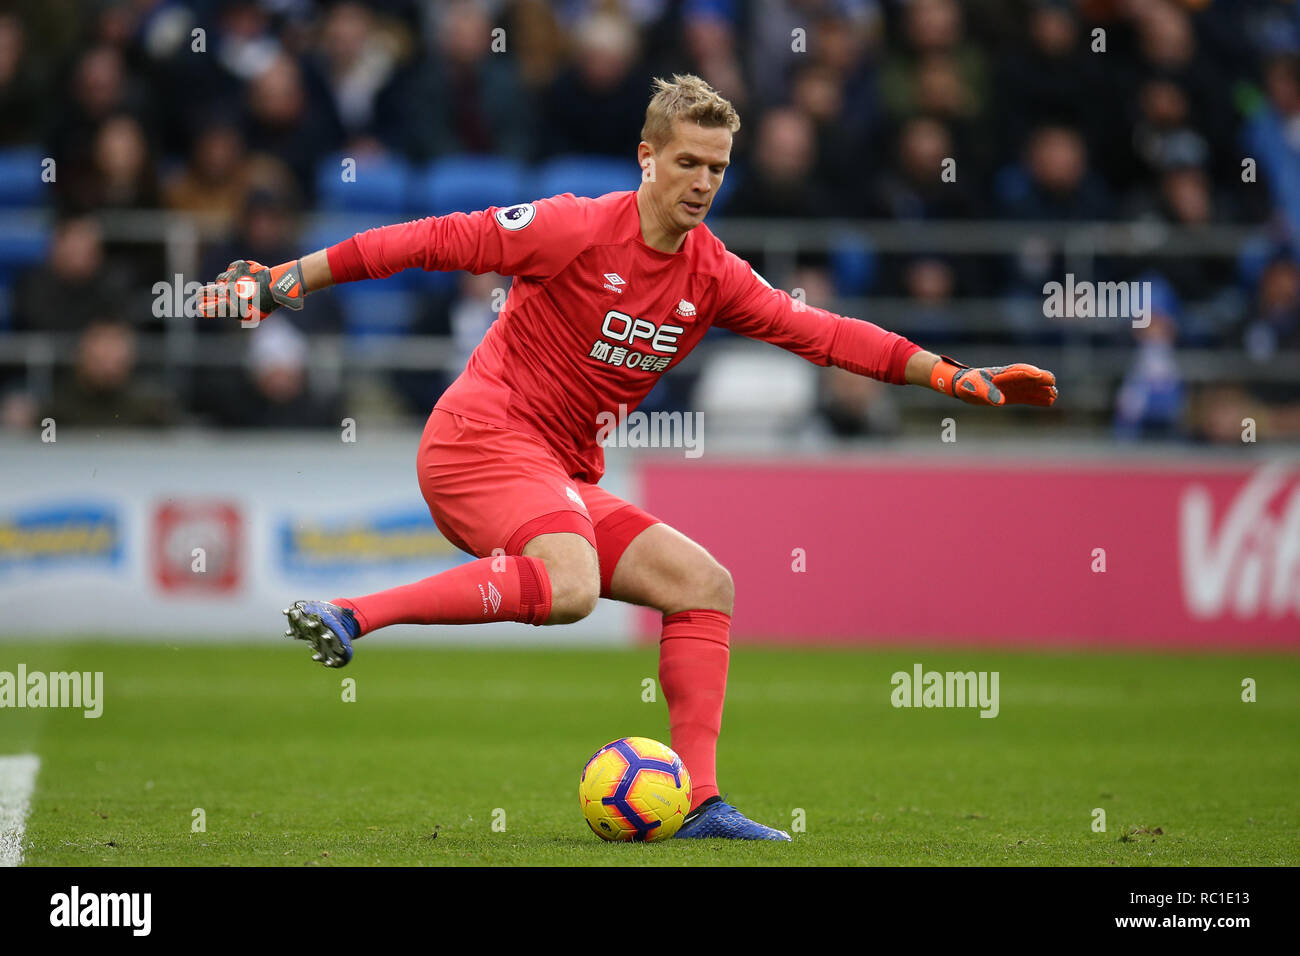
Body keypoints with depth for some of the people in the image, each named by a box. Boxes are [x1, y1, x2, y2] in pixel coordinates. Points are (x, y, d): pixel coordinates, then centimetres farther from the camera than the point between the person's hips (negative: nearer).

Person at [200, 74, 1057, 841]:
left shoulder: (714, 277, 8)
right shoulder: (578, 229, -11)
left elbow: (821, 333, 9)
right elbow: (433, 241, -8)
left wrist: (959, 378, 3)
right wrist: (282, 280, -8)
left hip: (564, 477, 8)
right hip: (483, 439, -8)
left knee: (704, 584, 0)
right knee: (569, 587, -34)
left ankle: (699, 803, -3)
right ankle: (351, 615, -32)